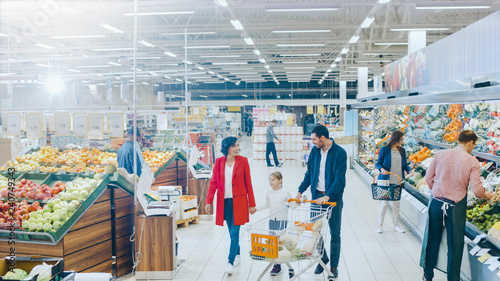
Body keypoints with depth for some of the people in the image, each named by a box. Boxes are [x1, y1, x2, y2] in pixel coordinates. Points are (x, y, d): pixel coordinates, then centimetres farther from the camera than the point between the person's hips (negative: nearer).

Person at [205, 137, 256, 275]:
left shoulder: (243, 161, -3)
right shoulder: (219, 162, 2)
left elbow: (248, 183, 0)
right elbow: (213, 182, 4)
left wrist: (251, 204, 0)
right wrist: (209, 201, -4)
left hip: (239, 202, -3)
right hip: (224, 202, 3)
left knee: (234, 233, -6)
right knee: (232, 232, 14)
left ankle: (230, 262, -3)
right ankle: (237, 255, 34)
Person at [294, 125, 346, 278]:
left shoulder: (339, 153, -13)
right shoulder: (314, 151, 4)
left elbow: (339, 178, -18)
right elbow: (309, 174, 12)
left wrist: (327, 196, -27)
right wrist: (300, 192, 4)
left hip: (333, 198, -4)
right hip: (317, 196, 5)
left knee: (334, 234, 7)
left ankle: (334, 265, 20)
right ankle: (322, 259, 29)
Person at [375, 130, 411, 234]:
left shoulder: (402, 150, 9)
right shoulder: (384, 149, -5)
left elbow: (405, 164, 12)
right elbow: (378, 163, -3)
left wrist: (409, 170, -7)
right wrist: (382, 169, -23)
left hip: (398, 181, 5)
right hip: (386, 180, -4)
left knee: (396, 203, 10)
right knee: (384, 203, -1)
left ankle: (395, 225, 23)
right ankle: (380, 225, 13)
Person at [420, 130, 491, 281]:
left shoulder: (440, 154, -2)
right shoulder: (473, 162, -9)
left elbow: (428, 177, 2)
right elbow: (477, 190, -11)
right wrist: (486, 195, 10)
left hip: (436, 202, 3)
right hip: (456, 206, -2)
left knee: (432, 239, 16)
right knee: (455, 244, 12)